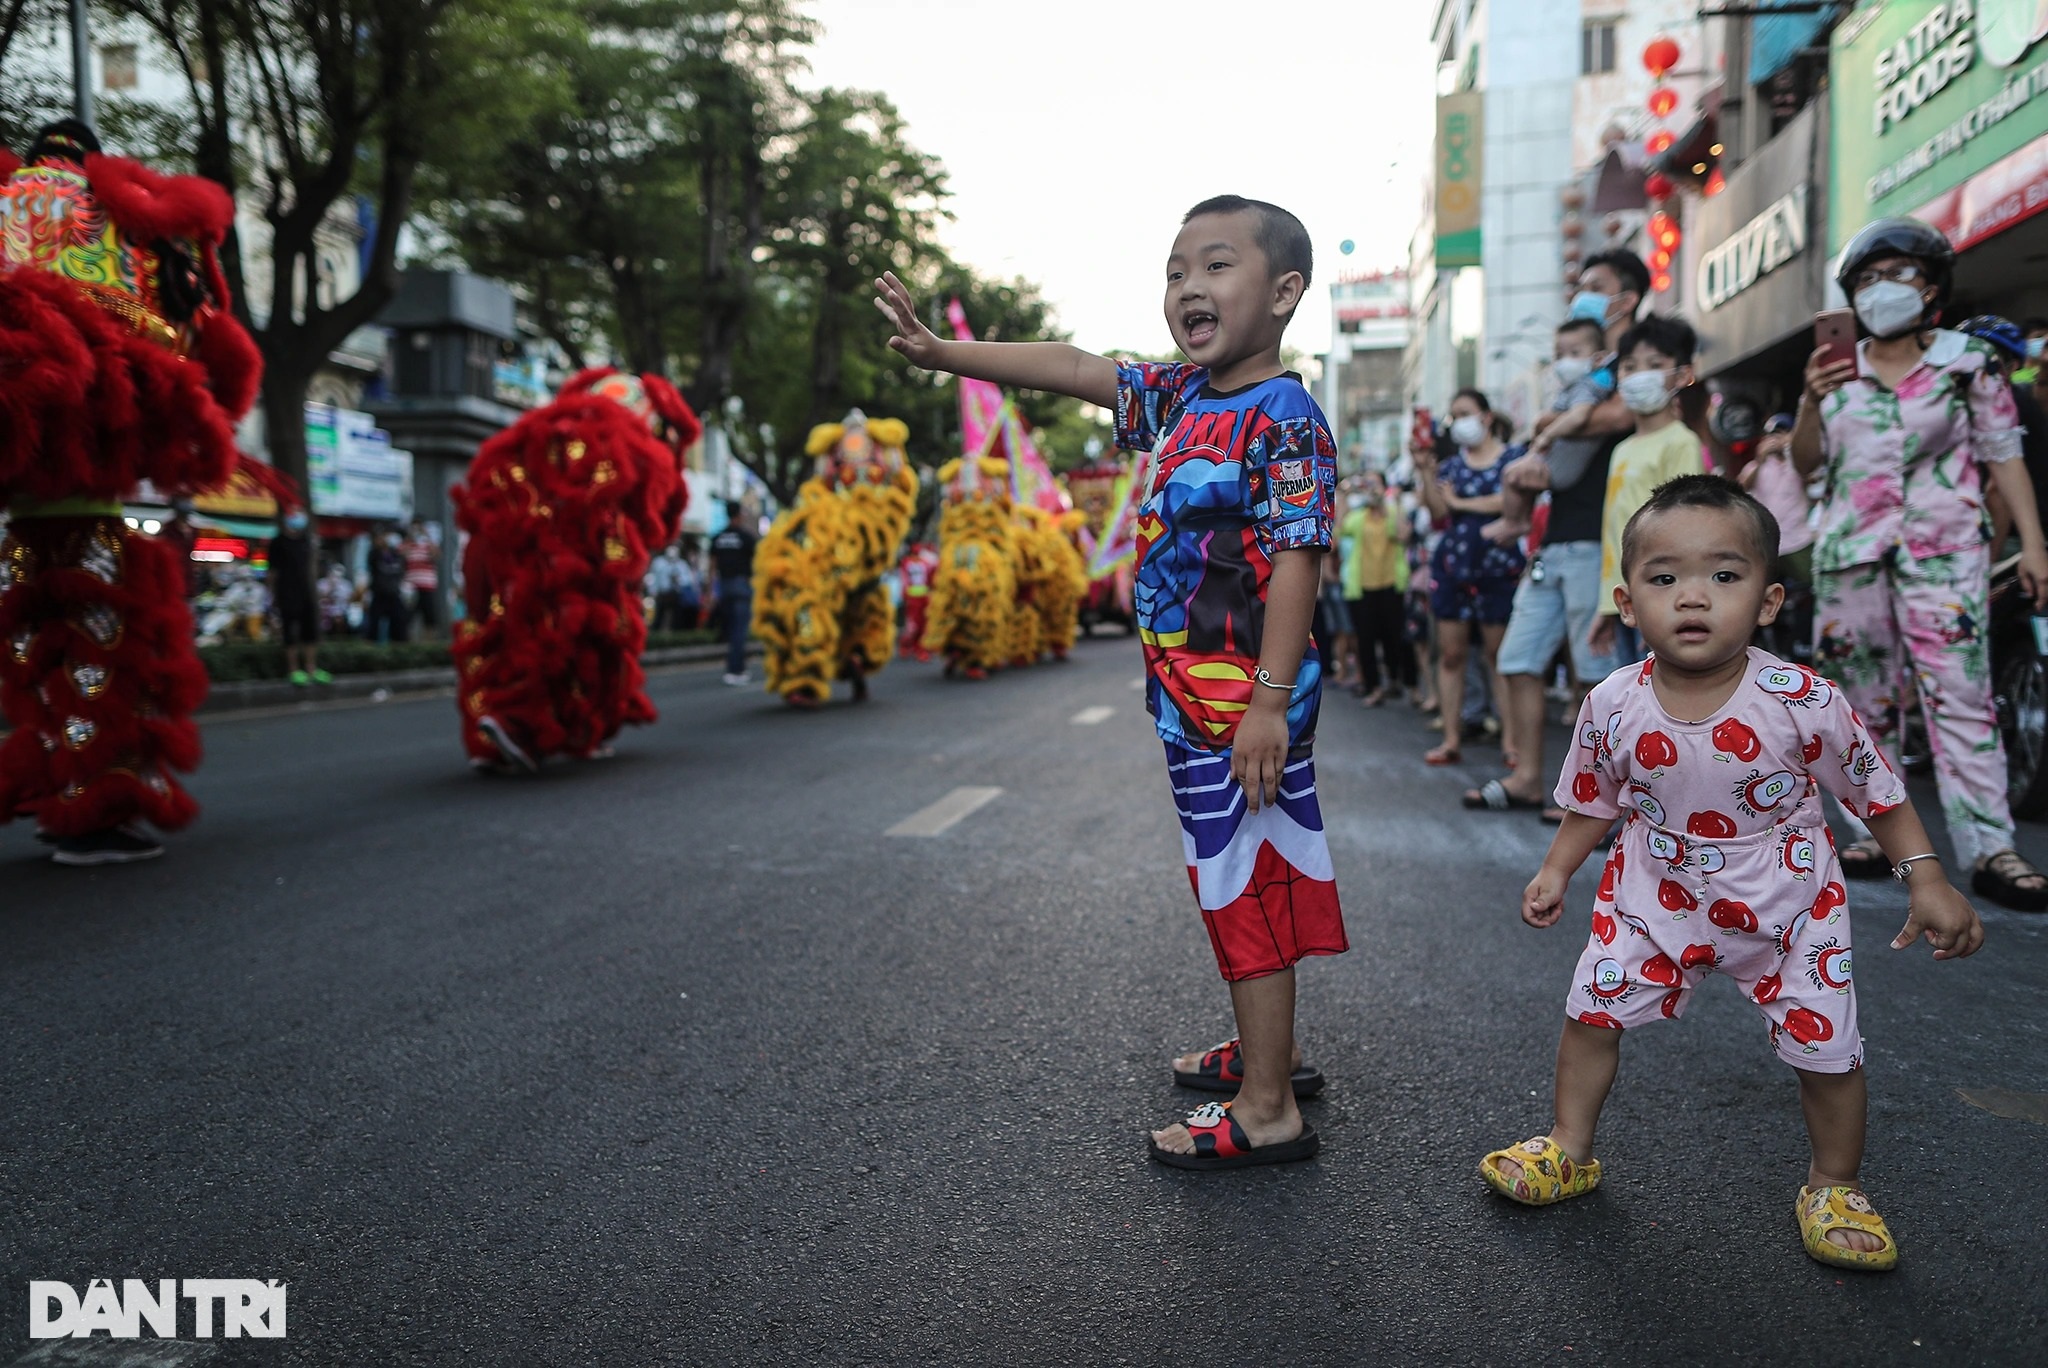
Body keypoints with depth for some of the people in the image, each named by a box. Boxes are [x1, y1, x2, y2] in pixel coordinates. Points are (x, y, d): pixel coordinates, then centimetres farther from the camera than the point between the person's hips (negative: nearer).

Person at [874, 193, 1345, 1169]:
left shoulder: (1285, 417, -15)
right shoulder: (1179, 397, 11)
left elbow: (1297, 560, -21)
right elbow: (1072, 368, 14)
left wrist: (1270, 701, -25)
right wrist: (942, 353, 10)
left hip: (1243, 703, -9)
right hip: (1190, 697, 9)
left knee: (1249, 884, -2)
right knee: (1236, 881, 19)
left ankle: (1267, 1112, 10)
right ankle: (1267, 1050, 36)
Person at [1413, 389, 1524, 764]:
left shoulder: (1513, 457, 5)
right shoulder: (1451, 464, 15)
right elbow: (1439, 513, 2)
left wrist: (1460, 502, -4)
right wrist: (1426, 472, -8)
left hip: (1498, 568, -3)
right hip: (1452, 566, 4)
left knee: (1499, 654, -4)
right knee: (1450, 653, 0)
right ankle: (1451, 739, 3)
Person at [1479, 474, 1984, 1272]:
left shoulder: (1804, 702, -23)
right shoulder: (1613, 707, -17)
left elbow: (1877, 789, -8)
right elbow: (1592, 800, 1)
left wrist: (1926, 882, -9)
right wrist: (1556, 872, 1)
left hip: (1786, 906, -1)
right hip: (1656, 896, 2)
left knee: (1826, 1047, 4)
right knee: (1593, 1009, 5)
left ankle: (1833, 1189, 32)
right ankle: (1569, 1152, 28)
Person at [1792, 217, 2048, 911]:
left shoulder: (1967, 363, 5)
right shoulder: (1838, 369, 12)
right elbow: (1806, 460, 9)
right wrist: (1812, 399, -8)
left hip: (1942, 549, -3)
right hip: (1850, 551, 3)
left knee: (1960, 691, -12)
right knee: (1866, 697, 6)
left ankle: (1989, 848, -12)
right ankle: (1873, 828, 14)